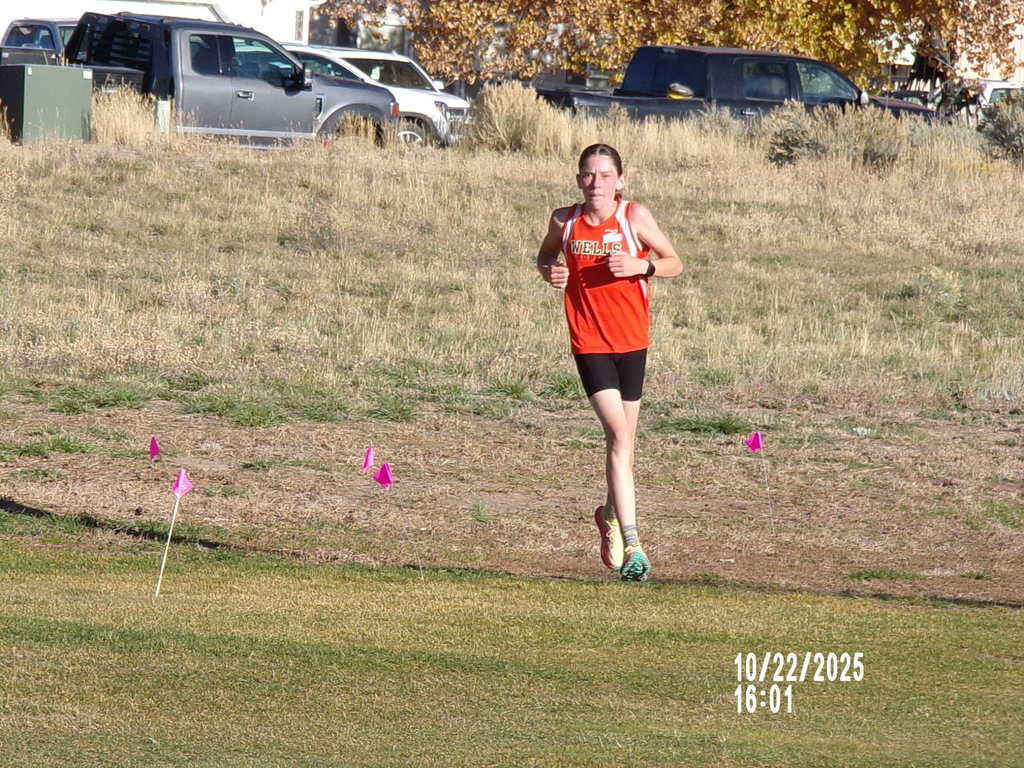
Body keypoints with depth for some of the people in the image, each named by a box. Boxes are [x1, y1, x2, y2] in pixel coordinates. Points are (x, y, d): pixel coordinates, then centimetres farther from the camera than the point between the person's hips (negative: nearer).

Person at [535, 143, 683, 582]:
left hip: (631, 342, 1)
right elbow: (546, 254, 18)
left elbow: (674, 263, -1)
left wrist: (641, 266, -20)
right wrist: (549, 271, -5)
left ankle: (611, 515, 39)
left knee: (623, 439, 11)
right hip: (589, 343, -1)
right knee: (618, 434, -15)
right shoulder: (565, 221, -1)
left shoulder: (634, 217, -7)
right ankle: (631, 544, -16)